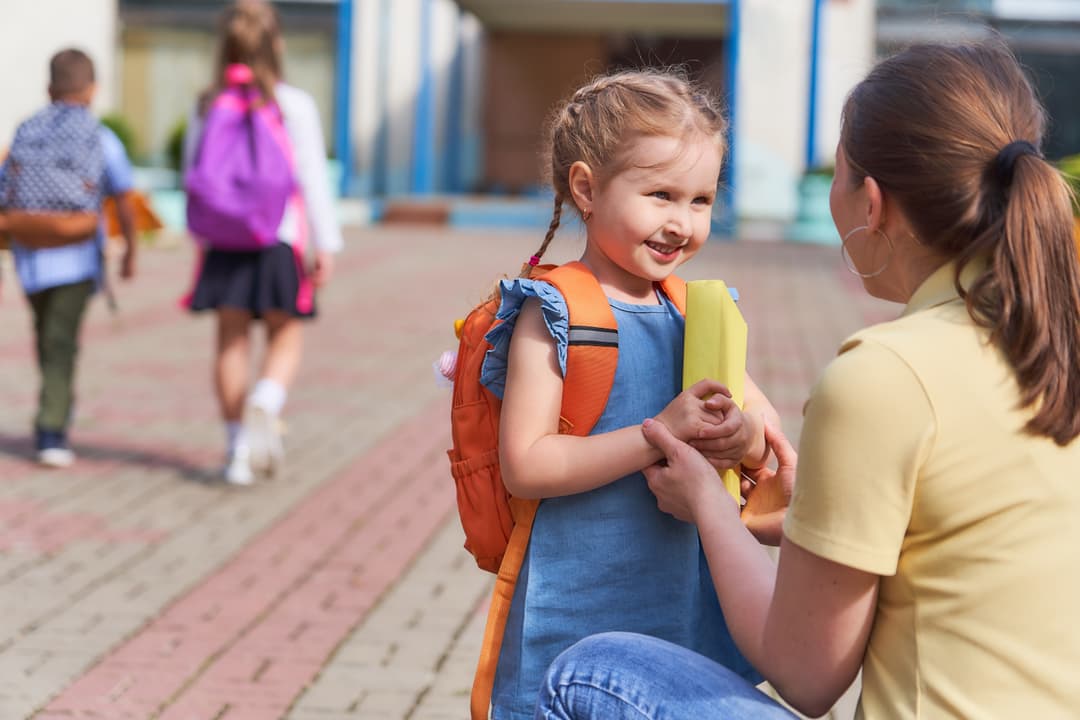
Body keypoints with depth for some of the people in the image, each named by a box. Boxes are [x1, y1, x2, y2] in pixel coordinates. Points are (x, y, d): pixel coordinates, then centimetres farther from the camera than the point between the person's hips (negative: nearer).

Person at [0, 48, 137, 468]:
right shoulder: (101, 139, -4)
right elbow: (123, 201, -4)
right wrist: (130, 250, 9)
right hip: (77, 258, -3)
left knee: (48, 334, 23)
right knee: (61, 343, -6)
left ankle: (58, 405, 40)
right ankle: (51, 432, -15)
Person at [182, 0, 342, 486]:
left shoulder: (206, 107, 2)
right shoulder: (295, 106, -8)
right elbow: (312, 179, -8)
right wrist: (326, 244, -3)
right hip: (280, 238, -3)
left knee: (232, 339, 9)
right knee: (286, 335, 11)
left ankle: (238, 447, 11)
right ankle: (265, 404, -18)